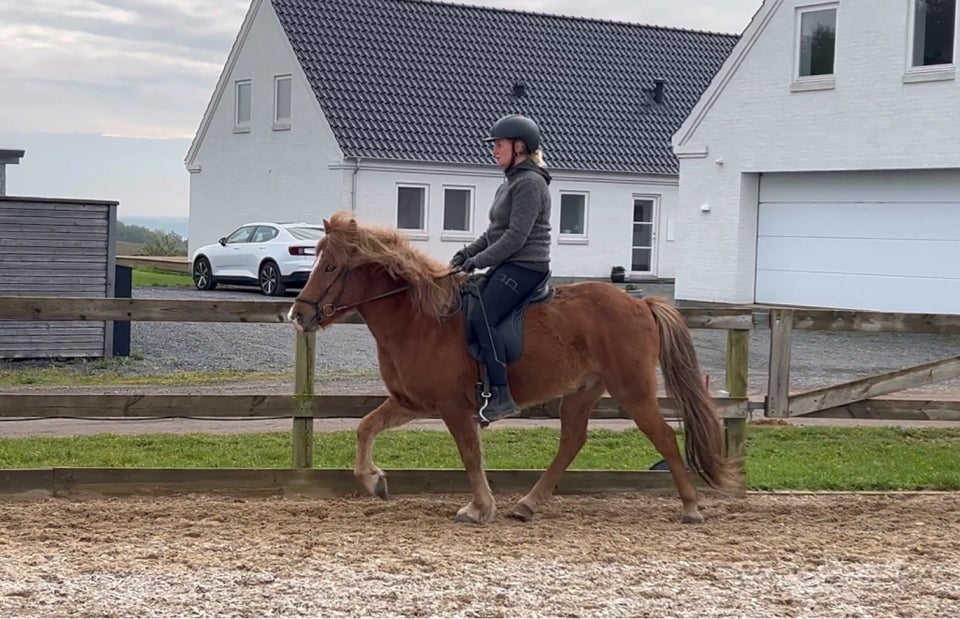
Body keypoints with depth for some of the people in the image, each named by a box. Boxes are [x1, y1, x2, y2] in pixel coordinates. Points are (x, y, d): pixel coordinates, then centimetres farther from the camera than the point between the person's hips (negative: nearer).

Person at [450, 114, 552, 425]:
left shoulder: (530, 183, -13)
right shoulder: (510, 182, 19)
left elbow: (516, 236, -20)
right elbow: (494, 232, 22)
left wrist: (478, 262, -16)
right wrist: (467, 252, 7)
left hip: (525, 266, -11)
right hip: (507, 266, 11)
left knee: (481, 318, -23)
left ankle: (501, 396, -24)